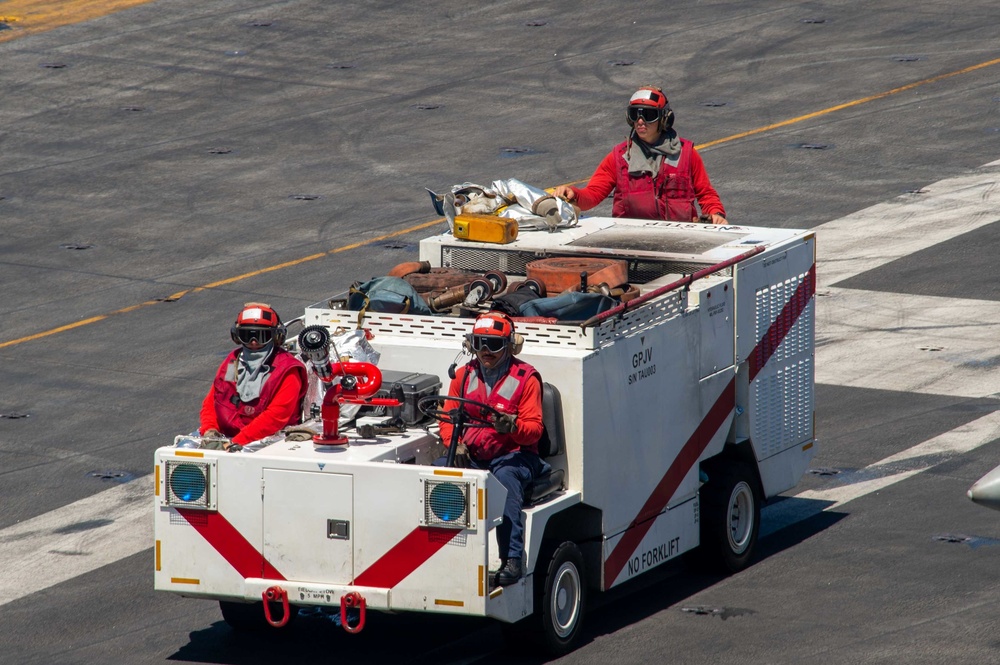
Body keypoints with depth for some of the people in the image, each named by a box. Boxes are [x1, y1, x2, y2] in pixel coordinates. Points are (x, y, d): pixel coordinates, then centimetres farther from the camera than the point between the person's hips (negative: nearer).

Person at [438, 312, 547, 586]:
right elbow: (448, 417, 14)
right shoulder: (464, 375, 12)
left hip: (513, 454, -4)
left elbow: (534, 429, -5)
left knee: (506, 477, -39)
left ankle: (512, 559, -47)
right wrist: (456, 444, -8)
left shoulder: (526, 378, -1)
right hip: (472, 455, 4)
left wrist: (513, 427, -29)